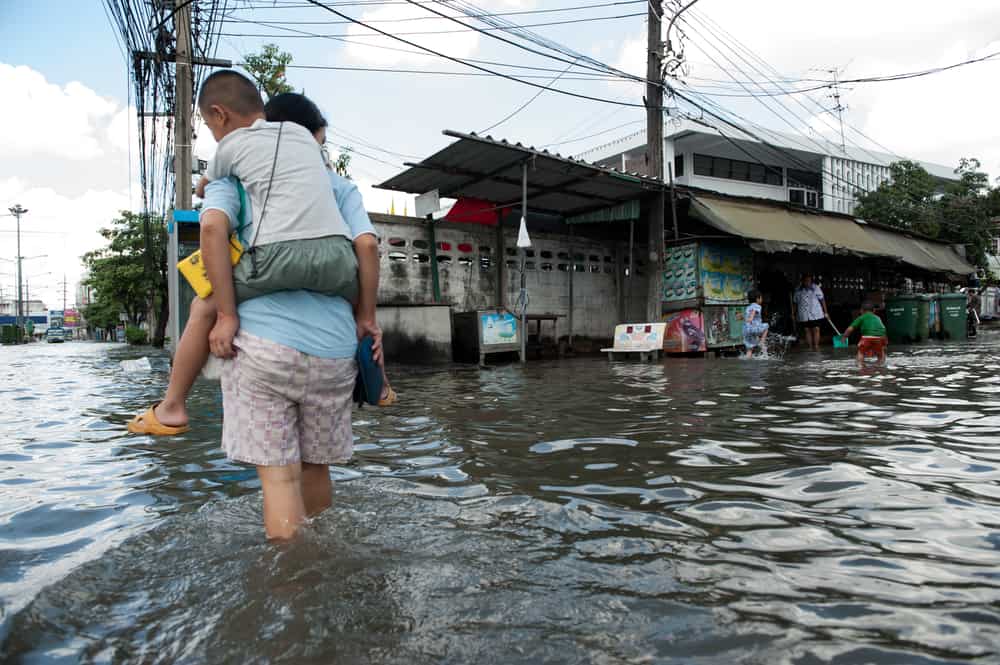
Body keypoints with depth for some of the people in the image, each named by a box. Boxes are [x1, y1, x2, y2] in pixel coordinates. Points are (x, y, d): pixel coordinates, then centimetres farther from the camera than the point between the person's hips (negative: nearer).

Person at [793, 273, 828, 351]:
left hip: (816, 314, -1)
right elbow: (795, 302, 11)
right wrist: (795, 314, 10)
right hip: (803, 315, 2)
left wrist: (825, 312, 0)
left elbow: (822, 300, 2)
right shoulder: (798, 290, 5)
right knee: (807, 331, 5)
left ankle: (816, 346, 4)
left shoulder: (816, 287, 1)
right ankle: (810, 347, 11)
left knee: (816, 330, -2)